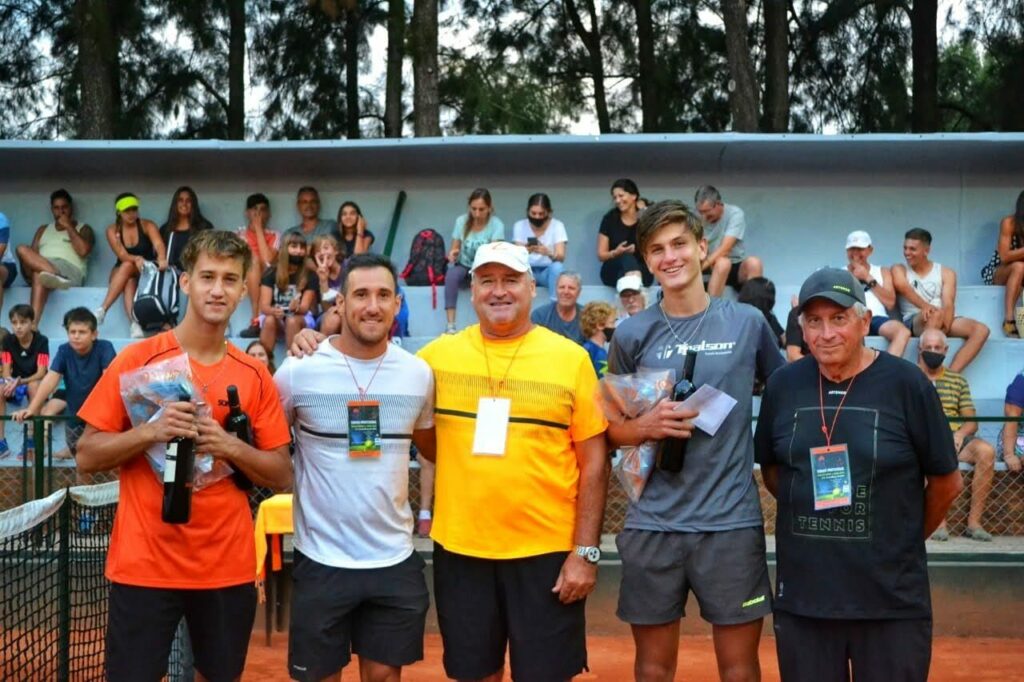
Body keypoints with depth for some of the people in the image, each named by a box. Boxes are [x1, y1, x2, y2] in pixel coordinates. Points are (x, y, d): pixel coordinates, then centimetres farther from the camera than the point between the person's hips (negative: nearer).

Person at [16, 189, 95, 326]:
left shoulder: (83, 229, 19)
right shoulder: (43, 230, 32)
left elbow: (83, 251, -4)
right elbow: (32, 254, 19)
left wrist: (68, 227, 3)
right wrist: (28, 269, -4)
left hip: (70, 271, -4)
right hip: (39, 270, 4)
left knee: (39, 274, -37)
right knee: (22, 249, -29)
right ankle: (56, 277, -51)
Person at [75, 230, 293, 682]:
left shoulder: (255, 375, 3)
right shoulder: (137, 359, -3)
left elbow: (281, 476, 4)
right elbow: (87, 457, -3)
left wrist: (229, 446, -13)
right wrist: (150, 432, -19)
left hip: (228, 567, 3)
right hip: (144, 564, -2)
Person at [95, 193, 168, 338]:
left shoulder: (147, 225, -5)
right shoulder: (112, 230, -2)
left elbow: (158, 244, -25)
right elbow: (122, 255, -16)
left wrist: (161, 260, -50)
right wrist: (136, 259, -40)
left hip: (146, 272, -1)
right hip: (121, 273, 1)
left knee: (127, 266, -34)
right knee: (129, 282, -35)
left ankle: (102, 310, -41)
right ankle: (135, 324, -53)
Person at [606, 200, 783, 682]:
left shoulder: (747, 323, 1)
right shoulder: (632, 334, 0)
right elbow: (610, 429, 6)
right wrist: (647, 426, -14)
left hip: (732, 521, 0)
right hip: (653, 522, 1)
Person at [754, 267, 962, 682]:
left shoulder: (906, 384, -8)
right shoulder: (782, 385, 2)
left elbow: (946, 481, 2)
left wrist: (906, 538, 11)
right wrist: (812, 521, 11)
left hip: (892, 599, -3)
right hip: (801, 595, 3)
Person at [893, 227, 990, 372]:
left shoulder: (946, 273, 15)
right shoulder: (899, 270, 14)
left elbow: (948, 304, -2)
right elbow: (902, 286, -12)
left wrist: (944, 328, -24)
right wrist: (925, 306, -32)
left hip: (943, 321, 3)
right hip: (914, 322, -3)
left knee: (981, 330, -24)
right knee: (935, 314, -37)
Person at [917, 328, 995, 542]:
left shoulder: (958, 380, 22)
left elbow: (971, 421, 16)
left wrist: (961, 433, -7)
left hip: (956, 437, 3)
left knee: (986, 451, -28)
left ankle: (974, 521, -23)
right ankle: (939, 521, -31)